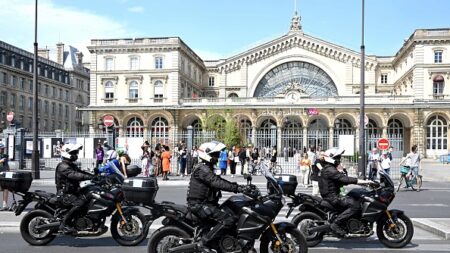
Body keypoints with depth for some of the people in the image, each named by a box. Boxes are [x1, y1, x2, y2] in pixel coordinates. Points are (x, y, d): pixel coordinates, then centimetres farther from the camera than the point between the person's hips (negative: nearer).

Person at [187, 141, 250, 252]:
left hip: (204, 202, 11)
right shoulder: (203, 169, -17)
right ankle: (204, 242, -16)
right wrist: (236, 188, -34)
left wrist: (238, 186, 5)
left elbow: (219, 180, 16)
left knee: (233, 213, 15)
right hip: (200, 204, -11)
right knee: (228, 220, -22)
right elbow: (217, 183, -29)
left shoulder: (208, 168, 18)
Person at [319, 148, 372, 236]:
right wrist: (365, 181, -24)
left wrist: (362, 181, 12)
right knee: (355, 205, -21)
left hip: (330, 196, 11)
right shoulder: (330, 170, -17)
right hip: (332, 197, -11)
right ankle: (336, 223, -21)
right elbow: (345, 179, -26)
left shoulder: (328, 169, 18)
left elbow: (342, 181, 19)